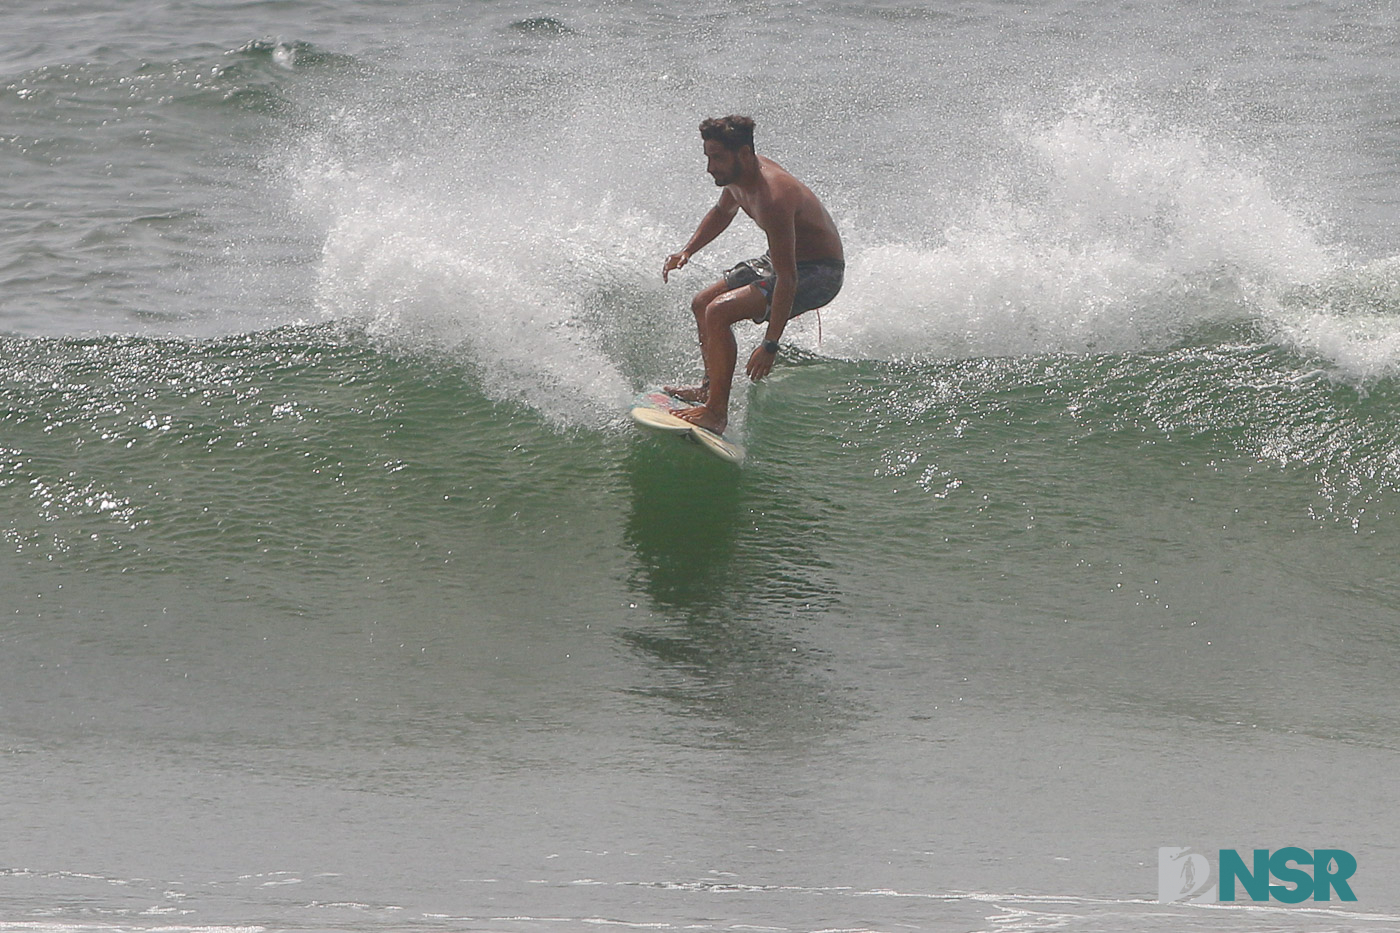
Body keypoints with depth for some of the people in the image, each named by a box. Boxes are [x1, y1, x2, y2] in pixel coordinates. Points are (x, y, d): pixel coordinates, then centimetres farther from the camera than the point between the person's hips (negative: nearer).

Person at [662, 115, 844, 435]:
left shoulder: (772, 198, -35)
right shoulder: (737, 174, -6)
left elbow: (787, 278, -35)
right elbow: (723, 212, 20)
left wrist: (770, 345, -35)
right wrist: (687, 252, 9)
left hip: (819, 273, -10)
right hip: (784, 258, 10)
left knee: (719, 312, -24)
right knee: (702, 304, 19)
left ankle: (717, 412, -18)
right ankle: (710, 388, 34)